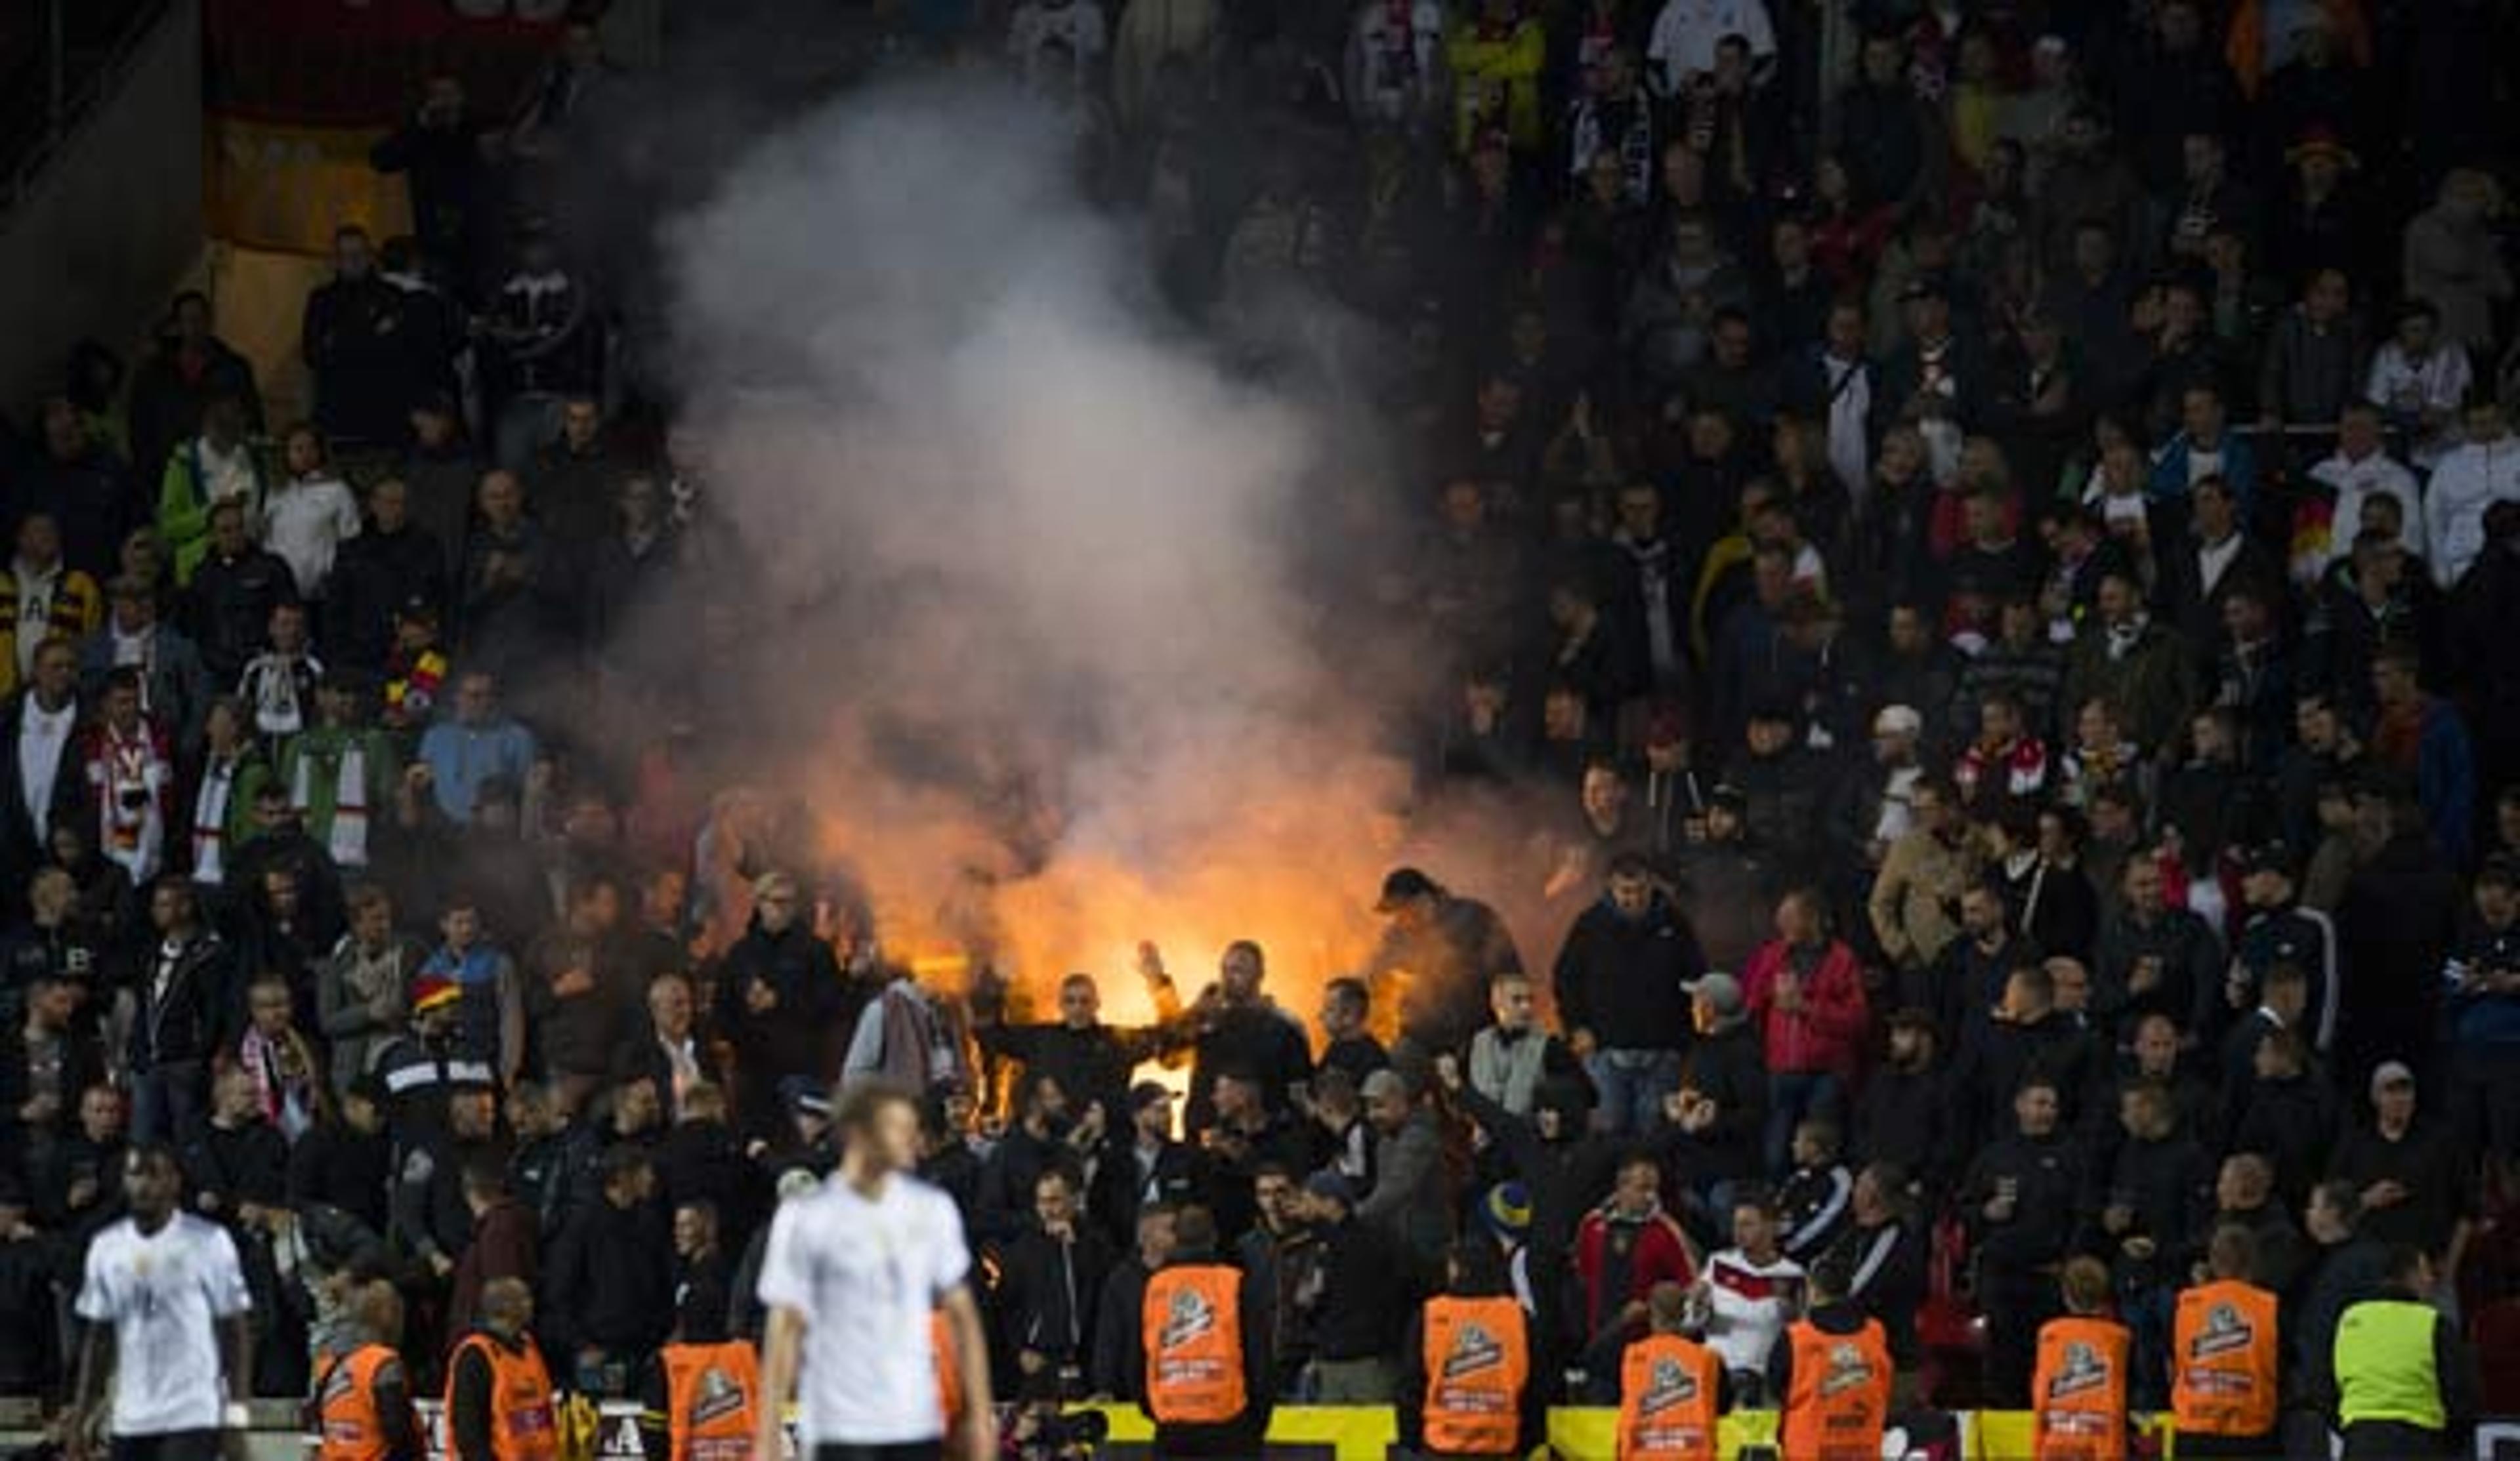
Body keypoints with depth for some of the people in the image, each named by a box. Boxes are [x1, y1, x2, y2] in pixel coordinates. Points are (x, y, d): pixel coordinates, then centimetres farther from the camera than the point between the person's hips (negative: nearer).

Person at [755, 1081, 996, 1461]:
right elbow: (785, 1331, -5)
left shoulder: (933, 1209, 7)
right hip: (841, 1429, -4)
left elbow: (962, 1315, 11)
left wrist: (980, 1415, 4)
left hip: (918, 1427, 4)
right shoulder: (804, 1219, -5)